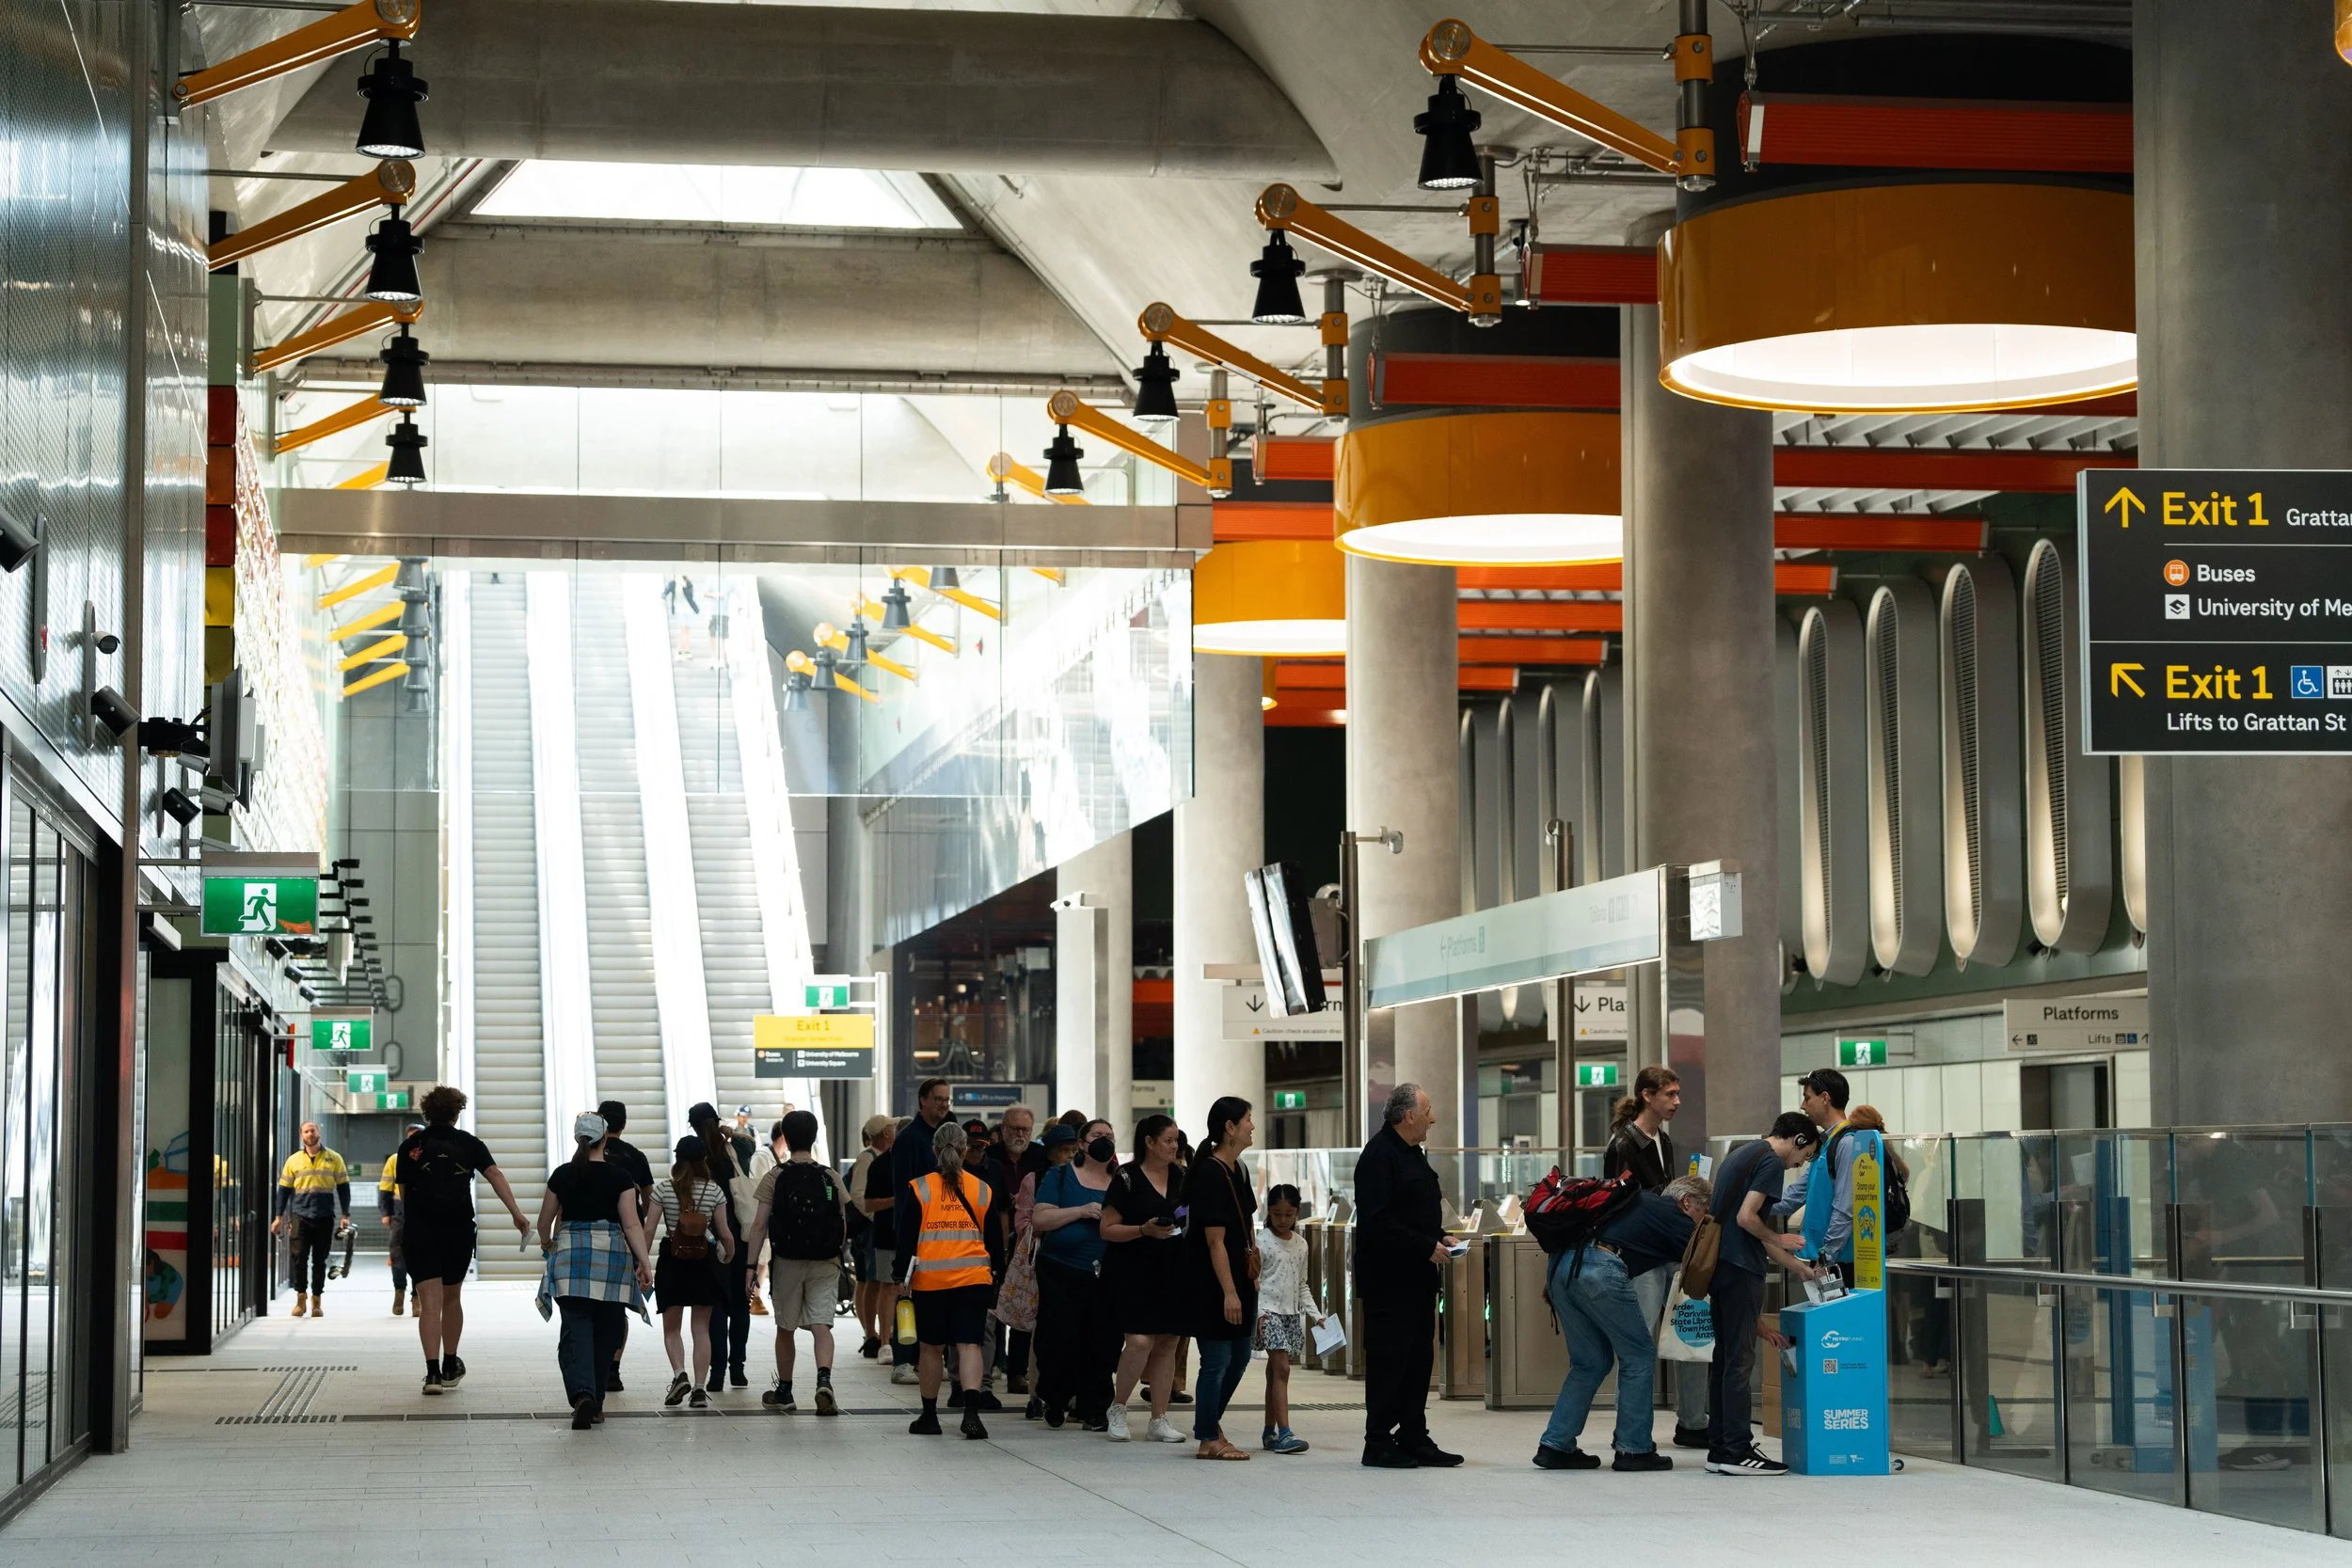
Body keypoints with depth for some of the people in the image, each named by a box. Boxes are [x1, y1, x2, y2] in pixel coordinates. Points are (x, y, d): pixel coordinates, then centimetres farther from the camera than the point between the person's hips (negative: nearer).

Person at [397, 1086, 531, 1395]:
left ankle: (433, 1371, -16)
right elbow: (495, 1175, -10)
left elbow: (403, 1194, 6)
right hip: (459, 1231, 1)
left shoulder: (410, 1146, 4)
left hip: (419, 1233, -1)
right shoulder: (469, 1144, 3)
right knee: (451, 1299, 17)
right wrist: (516, 1213, -17)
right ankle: (450, 1367, 28)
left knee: (429, 1303, -4)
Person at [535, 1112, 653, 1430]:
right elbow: (632, 1224, -8)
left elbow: (545, 1220, 13)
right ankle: (595, 1403, 18)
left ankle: (582, 1393, -27)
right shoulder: (620, 1176, -3)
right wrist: (644, 1262, -8)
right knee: (605, 1332, 11)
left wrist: (546, 1242, 33)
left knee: (576, 1329, -4)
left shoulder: (562, 1175, 3)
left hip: (570, 1255, 0)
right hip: (611, 1255, 0)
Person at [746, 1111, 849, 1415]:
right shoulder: (830, 1178, 1)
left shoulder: (775, 1178, -4)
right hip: (825, 1264, 1)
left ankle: (784, 1391, 25)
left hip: (787, 1262, -1)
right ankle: (824, 1379, -27)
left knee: (785, 1328, 14)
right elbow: (844, 1226, 4)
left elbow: (759, 1225, -8)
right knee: (821, 1325, -3)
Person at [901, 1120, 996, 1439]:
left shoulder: (919, 1188, -1)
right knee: (969, 1344, -3)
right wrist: (996, 1273, 20)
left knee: (932, 1348, 9)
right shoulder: (982, 1189, 5)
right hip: (974, 1277, 1)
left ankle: (929, 1416, 17)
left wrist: (902, 1277, 3)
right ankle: (971, 1410, -20)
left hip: (929, 1280, -1)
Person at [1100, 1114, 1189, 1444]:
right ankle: (1117, 1410, 3)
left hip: (1172, 1271, 6)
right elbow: (1108, 1229, -7)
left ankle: (1160, 1420, 10)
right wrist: (1145, 1230, -19)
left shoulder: (1181, 1179, 11)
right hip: (1133, 1271, -6)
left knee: (1167, 1343, 4)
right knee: (1140, 1341, -16)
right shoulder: (1127, 1179, -6)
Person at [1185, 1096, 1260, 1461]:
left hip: (1239, 1279, 9)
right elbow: (1215, 1241, -20)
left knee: (1239, 1355, 15)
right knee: (1217, 1359, -2)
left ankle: (1211, 1423, 28)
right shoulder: (1210, 1174, -18)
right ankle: (1208, 1440, 7)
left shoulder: (1236, 1170, 11)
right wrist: (1229, 1293, -21)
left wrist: (1252, 1279, 17)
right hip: (1213, 1283, -9)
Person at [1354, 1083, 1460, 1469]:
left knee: (1418, 1358, 11)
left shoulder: (1412, 1154, 16)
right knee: (1388, 1360, -5)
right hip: (1389, 1281, -10)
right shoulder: (1379, 1155, -15)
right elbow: (1377, 1221, -22)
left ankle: (1414, 1438, 17)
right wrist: (1427, 1246, -19)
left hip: (1417, 1278, 10)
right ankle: (1379, 1443, 0)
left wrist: (1439, 1238, 8)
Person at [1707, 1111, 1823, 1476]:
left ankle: (1719, 1448, 13)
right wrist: (1779, 1240, 0)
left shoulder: (1742, 1155, 21)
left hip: (1719, 1264, 9)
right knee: (1738, 1360, -7)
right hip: (1740, 1269, -9)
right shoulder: (1770, 1161, -8)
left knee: (1725, 1358, 11)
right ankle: (1736, 1451, -6)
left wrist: (1797, 1265, 28)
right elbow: (1746, 1218, -18)